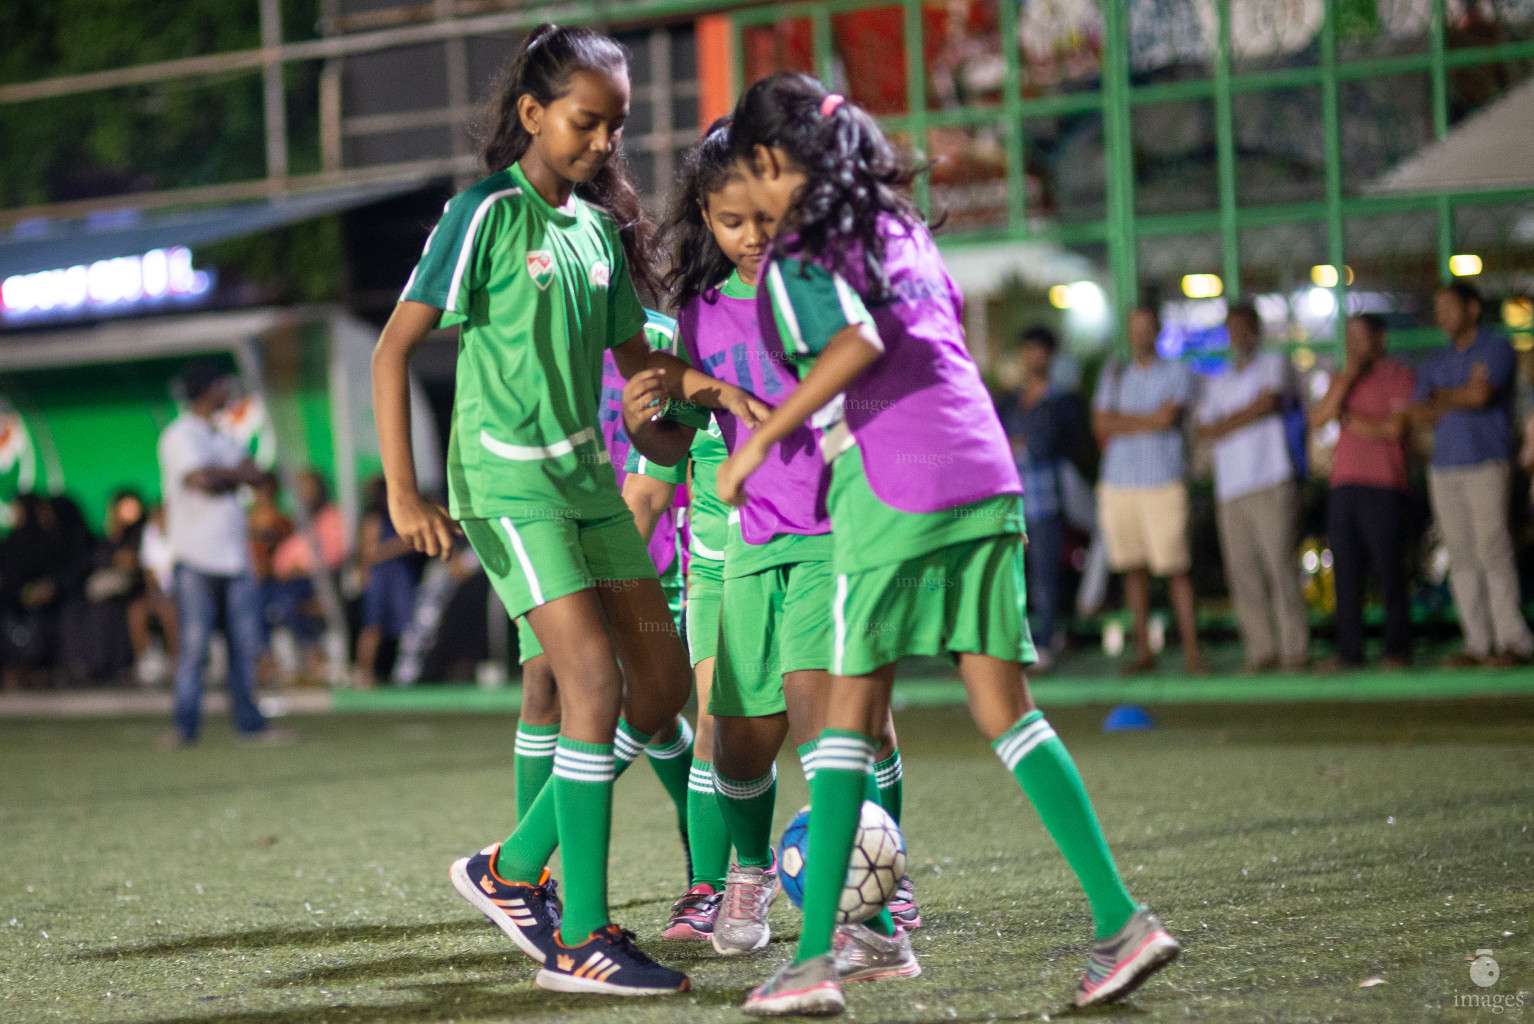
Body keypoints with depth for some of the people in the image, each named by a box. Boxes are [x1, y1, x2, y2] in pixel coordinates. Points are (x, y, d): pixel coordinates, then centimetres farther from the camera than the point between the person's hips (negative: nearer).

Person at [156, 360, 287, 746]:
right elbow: (201, 478, -18)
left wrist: (220, 474, -7)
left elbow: (257, 476, 9)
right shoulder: (179, 436, -4)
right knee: (194, 645, -8)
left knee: (246, 643, 4)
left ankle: (249, 721, 9)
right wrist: (233, 473, 0)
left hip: (234, 555, 7)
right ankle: (185, 726, -6)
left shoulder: (223, 439, 21)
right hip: (196, 558, -7)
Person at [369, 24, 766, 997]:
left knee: (663, 686, 6)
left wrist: (719, 385, 1)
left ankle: (512, 871, 18)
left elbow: (635, 356, 21)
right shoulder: (488, 213, -9)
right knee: (596, 682, -16)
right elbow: (395, 345, -12)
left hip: (587, 474, 8)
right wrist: (403, 490, -18)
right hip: (507, 478, -8)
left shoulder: (600, 225, 11)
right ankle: (580, 941, -10)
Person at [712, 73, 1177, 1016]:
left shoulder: (798, 249, -1)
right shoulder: (901, 225, 21)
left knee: (853, 709, 0)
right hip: (985, 471, 6)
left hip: (891, 485, -6)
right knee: (1004, 707, 8)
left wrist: (757, 443, -12)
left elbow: (858, 342, -17)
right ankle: (1122, 918, 0)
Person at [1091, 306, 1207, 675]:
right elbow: (1101, 426, 4)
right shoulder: (1113, 375, 16)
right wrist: (1146, 422, -5)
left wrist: (1120, 420, -1)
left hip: (1162, 484, -4)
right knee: (1133, 568, 4)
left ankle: (1191, 650, -8)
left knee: (1176, 568, -8)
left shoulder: (1176, 373, 5)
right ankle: (1143, 651, 10)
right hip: (1118, 483, 4)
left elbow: (1168, 418, -10)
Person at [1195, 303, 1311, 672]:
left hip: (1271, 485, -5)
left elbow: (1269, 401, -8)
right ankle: (1262, 652, -2)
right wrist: (1248, 417, -2)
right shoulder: (1217, 382, 24)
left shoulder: (1273, 364, 10)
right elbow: (1205, 431, 12)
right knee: (1243, 576, -4)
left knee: (1281, 566, -12)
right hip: (1230, 490, 5)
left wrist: (1226, 422, 3)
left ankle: (1295, 650, -12)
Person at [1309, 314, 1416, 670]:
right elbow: (1317, 419, 6)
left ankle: (1397, 650, -1)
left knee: (1389, 571, -5)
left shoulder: (1399, 377, 2)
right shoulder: (1342, 380, 20)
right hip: (1343, 484, 5)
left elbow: (1394, 429, -10)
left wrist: (1348, 418, 1)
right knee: (1345, 573, 2)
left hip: (1383, 486, -5)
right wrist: (1346, 379, -1)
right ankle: (1349, 651, 4)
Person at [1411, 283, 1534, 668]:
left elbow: (1481, 394, -12)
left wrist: (1442, 399, 3)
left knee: (1492, 550, -13)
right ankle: (1478, 643, 1)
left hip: (1486, 465, -6)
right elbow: (1419, 413, 8)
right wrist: (1461, 398, -5)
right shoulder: (1435, 362, 20)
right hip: (1445, 467, 6)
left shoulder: (1497, 348, 3)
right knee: (1462, 559, 0)